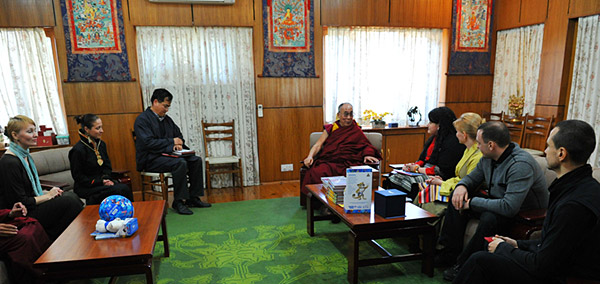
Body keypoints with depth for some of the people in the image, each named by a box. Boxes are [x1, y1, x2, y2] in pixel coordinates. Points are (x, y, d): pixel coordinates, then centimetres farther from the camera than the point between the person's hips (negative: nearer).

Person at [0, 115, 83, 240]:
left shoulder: (25, 156, 11)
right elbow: (20, 203, -20)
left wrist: (48, 192, 3)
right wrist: (48, 196, -10)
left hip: (31, 205, 9)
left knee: (72, 195, -9)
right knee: (69, 201, -20)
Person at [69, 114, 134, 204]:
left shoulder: (101, 144, 9)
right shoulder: (78, 150, -12)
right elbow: (78, 176, -10)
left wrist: (106, 178, -5)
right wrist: (100, 182, -17)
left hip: (102, 181, 6)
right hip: (86, 188, -6)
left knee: (125, 188, -24)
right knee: (121, 190, -28)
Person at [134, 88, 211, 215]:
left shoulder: (166, 119, 15)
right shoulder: (142, 119, -9)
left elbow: (178, 134, 21)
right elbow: (148, 143, -20)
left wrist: (179, 143, -3)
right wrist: (171, 142, -16)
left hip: (166, 155, 8)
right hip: (151, 159, -8)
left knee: (196, 160, -8)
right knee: (180, 163, -32)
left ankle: (193, 198, -3)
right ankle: (178, 202, -22)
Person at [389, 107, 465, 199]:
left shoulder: (452, 142, -13)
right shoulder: (433, 139, 17)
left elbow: (442, 171, -18)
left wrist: (417, 169, -11)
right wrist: (413, 165, -4)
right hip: (423, 172, 9)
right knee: (393, 178, -10)